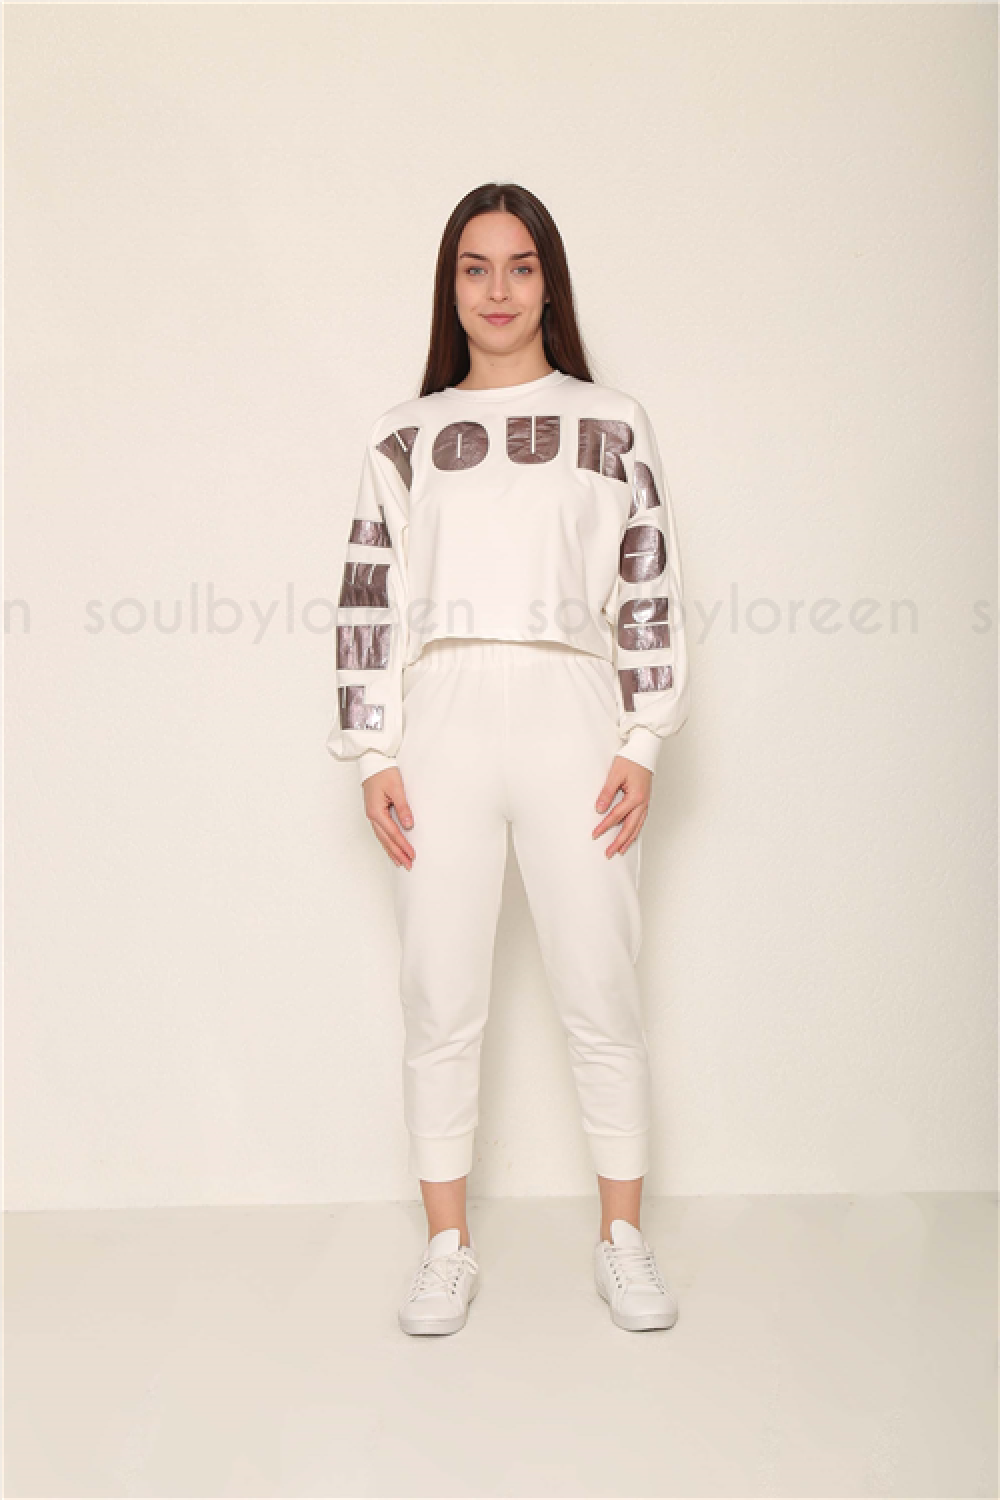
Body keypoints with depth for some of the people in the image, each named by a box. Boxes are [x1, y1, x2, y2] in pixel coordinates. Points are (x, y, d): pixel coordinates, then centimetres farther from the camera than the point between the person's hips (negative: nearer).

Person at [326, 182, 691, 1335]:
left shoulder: (612, 423, 11)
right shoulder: (404, 437, 12)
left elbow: (650, 595, 7)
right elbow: (368, 603, 8)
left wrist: (642, 744, -2)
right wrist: (373, 756, 0)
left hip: (569, 716, 0)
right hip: (442, 721, 1)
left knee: (601, 992, 2)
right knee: (440, 999, 4)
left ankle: (622, 1239, 19)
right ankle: (448, 1246, 19)